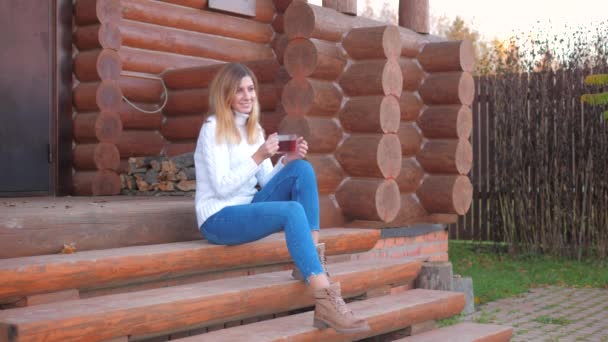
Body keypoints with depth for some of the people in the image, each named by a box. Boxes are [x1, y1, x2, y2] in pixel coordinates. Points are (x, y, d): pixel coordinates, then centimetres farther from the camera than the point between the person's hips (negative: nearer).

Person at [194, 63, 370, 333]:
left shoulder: (254, 128, 13)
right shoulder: (213, 128, -10)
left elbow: (267, 182, 10)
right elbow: (222, 187, -18)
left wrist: (288, 159, -7)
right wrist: (258, 157, -24)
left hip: (247, 209, 8)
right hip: (218, 220, -8)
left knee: (302, 169, -12)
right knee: (293, 210, -32)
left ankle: (310, 260, -16)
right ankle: (326, 303, -43)